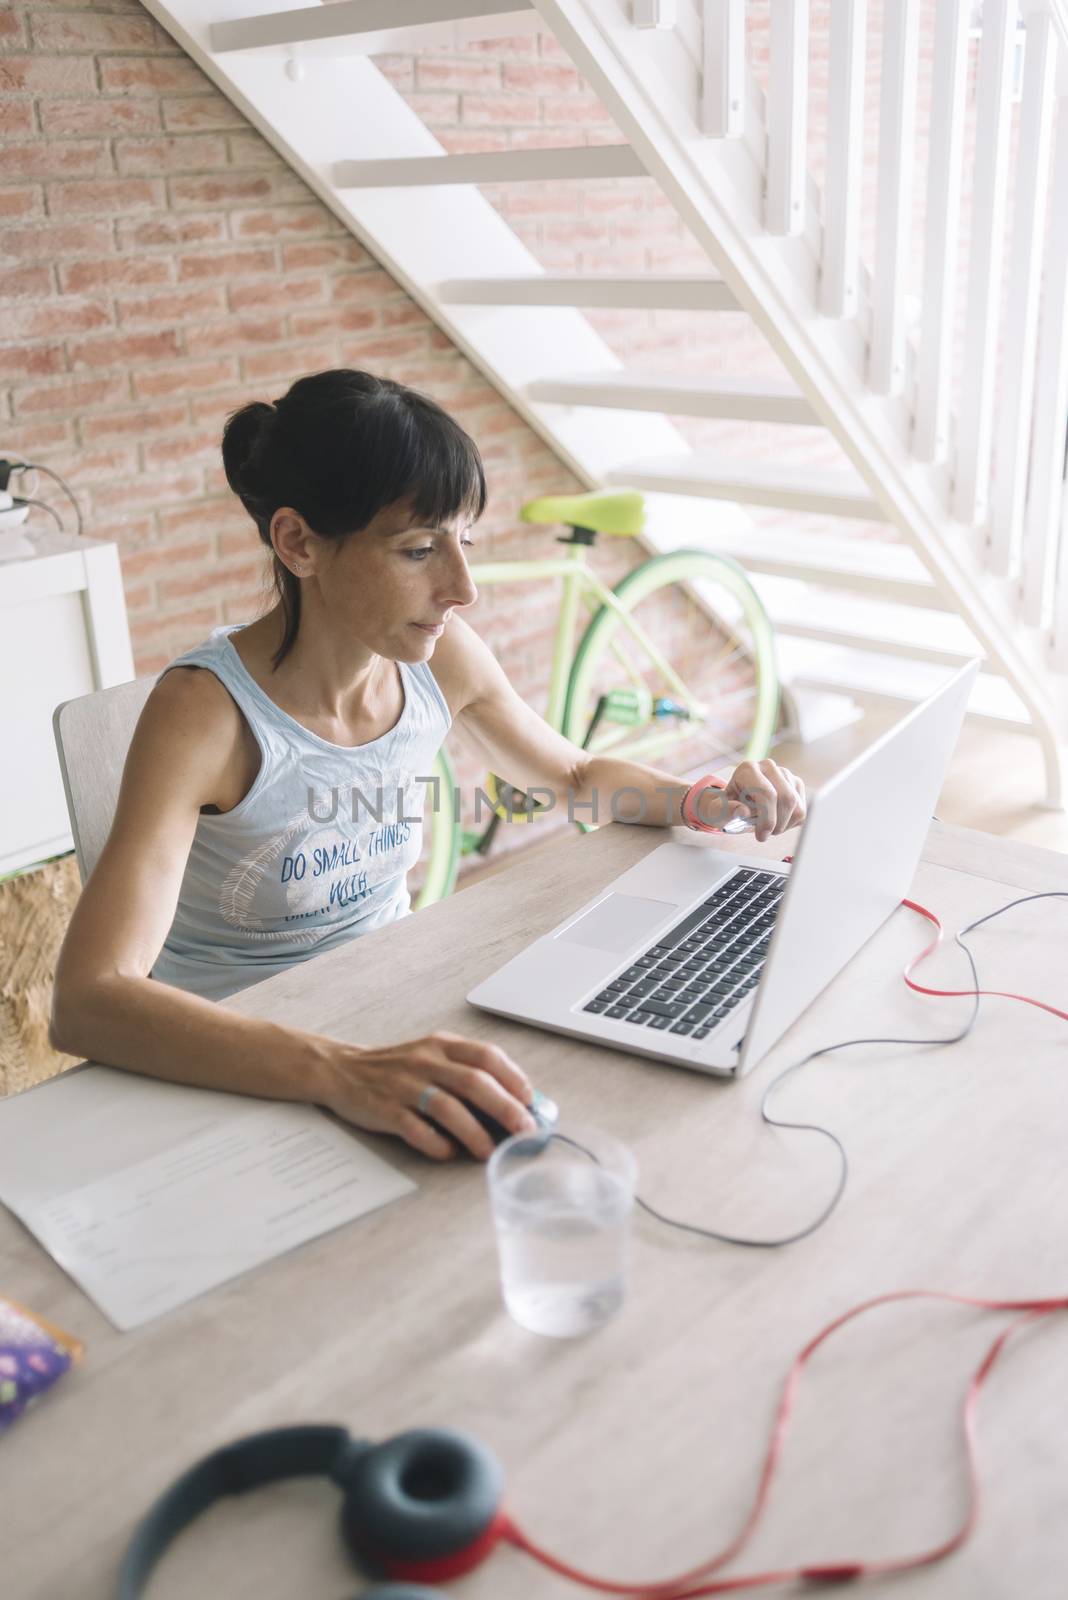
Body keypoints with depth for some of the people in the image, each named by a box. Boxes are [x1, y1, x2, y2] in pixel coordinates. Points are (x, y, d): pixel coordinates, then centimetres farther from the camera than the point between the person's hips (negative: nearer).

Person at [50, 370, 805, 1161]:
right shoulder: (208, 709, -25)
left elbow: (577, 775, 13)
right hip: (236, 1064, -6)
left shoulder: (443, 659, -8)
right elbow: (89, 1001, -36)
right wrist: (338, 1071, -50)